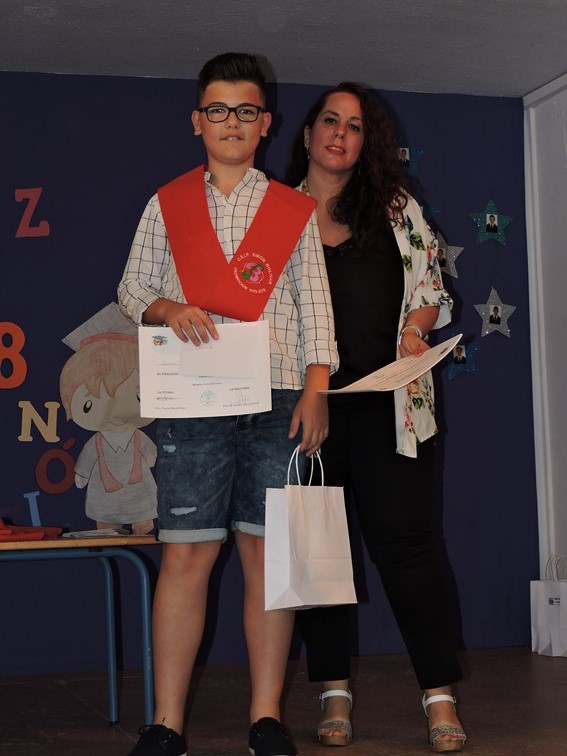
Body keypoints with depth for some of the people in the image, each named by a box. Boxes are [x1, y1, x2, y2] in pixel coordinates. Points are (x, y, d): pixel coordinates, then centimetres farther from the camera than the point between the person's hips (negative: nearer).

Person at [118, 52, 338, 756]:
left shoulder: (295, 211, 14)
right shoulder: (167, 204, 14)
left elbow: (315, 307, 9)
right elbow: (132, 287, 14)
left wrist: (316, 390, -2)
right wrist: (168, 308, -8)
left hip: (277, 401, 1)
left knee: (270, 552, -1)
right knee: (186, 554, -4)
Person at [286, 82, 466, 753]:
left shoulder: (396, 207, 11)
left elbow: (429, 286, 13)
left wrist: (416, 330, -6)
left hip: (387, 402, -1)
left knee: (403, 539, -5)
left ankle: (439, 696, 1)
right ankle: (334, 694, 15)